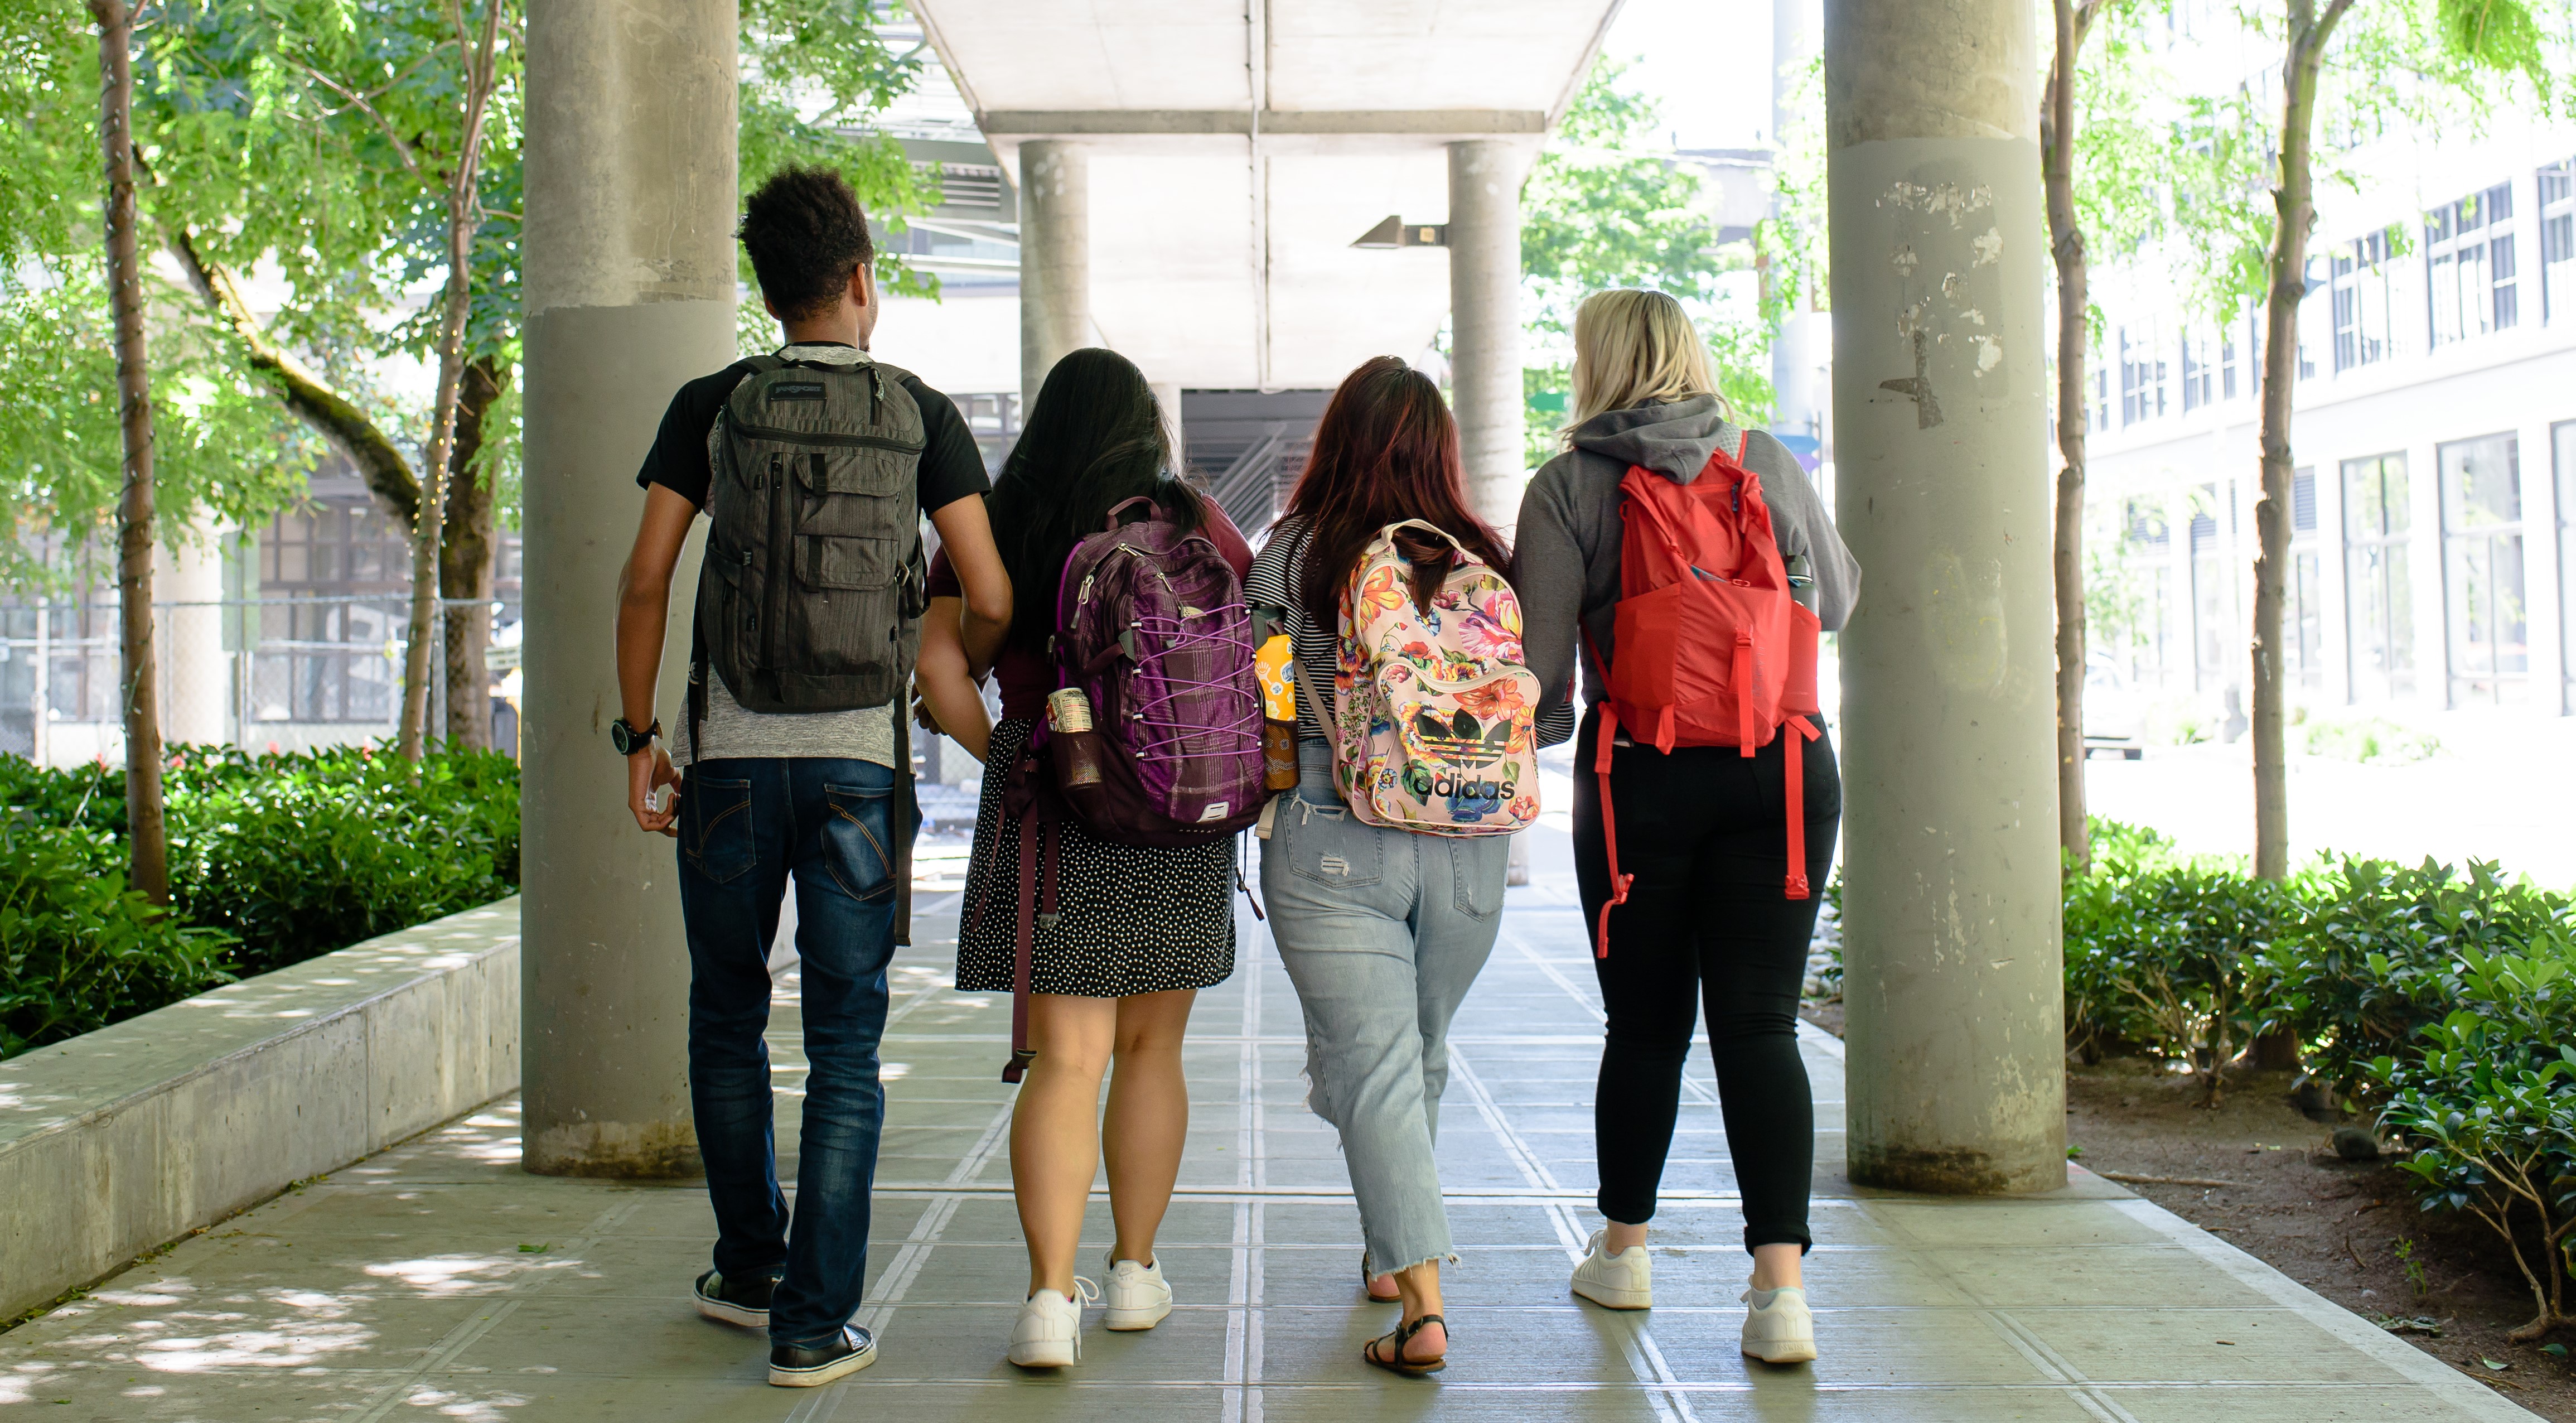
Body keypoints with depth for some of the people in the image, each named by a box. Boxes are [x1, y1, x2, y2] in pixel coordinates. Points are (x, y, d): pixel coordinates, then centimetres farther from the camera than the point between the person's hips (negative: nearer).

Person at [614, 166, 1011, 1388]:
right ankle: (814, 1321, 3)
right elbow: (990, 600, -1)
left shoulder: (710, 406, 5)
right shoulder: (920, 414, 3)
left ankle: (751, 1269, 29)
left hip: (728, 751, 1)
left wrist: (637, 737, 7)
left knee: (727, 1023, 17)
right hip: (857, 756, -1)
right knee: (844, 1044, 4)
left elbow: (644, 581, 0)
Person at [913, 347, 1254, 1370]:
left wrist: (1002, 756, 5)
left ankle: (1051, 1297, -9)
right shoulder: (1194, 521, 2)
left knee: (1065, 1060, 0)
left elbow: (941, 664, -4)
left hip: (1049, 818, 0)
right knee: (1151, 1048, 14)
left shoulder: (995, 528, 2)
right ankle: (1135, 1272, 24)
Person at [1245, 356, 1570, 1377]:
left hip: (1332, 842, -3)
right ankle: (1391, 1251, 38)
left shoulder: (1288, 558, -6)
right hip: (1469, 845, 3)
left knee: (1373, 1066, -1)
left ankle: (1422, 1303, -10)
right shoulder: (1488, 563, 2)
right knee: (1420, 1055, 21)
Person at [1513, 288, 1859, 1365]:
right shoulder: (1767, 461, 6)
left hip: (1641, 777, -1)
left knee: (1645, 1022, 12)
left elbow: (1541, 667, -7)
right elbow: (1835, 601, 19)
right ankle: (1781, 1282, -7)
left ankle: (1623, 1248, 28)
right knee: (1759, 1024, 2)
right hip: (1783, 766, 1)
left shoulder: (1569, 485, -2)